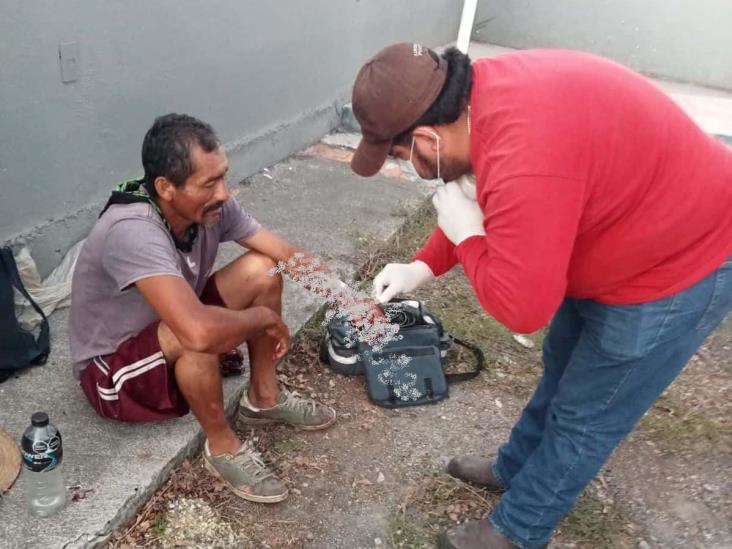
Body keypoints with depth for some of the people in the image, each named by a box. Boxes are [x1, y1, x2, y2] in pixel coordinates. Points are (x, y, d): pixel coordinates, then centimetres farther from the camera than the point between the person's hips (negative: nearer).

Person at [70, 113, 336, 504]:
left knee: (263, 269, -9)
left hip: (172, 331, 7)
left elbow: (288, 255, -8)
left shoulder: (211, 205, -15)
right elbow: (199, 331, -50)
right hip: (112, 370, -7)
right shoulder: (132, 232, -38)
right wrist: (266, 317, -30)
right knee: (201, 335, -38)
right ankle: (223, 446, -11)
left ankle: (263, 398, 5)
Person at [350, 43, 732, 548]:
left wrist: (465, 236, -19)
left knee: (585, 415, 7)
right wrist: (423, 267, 8)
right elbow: (479, 200, 8)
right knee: (562, 369, 23)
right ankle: (515, 469, 45)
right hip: (640, 230, 9)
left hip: (677, 264, -9)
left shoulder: (525, 161, -39)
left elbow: (521, 308, -32)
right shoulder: (486, 95, -8)